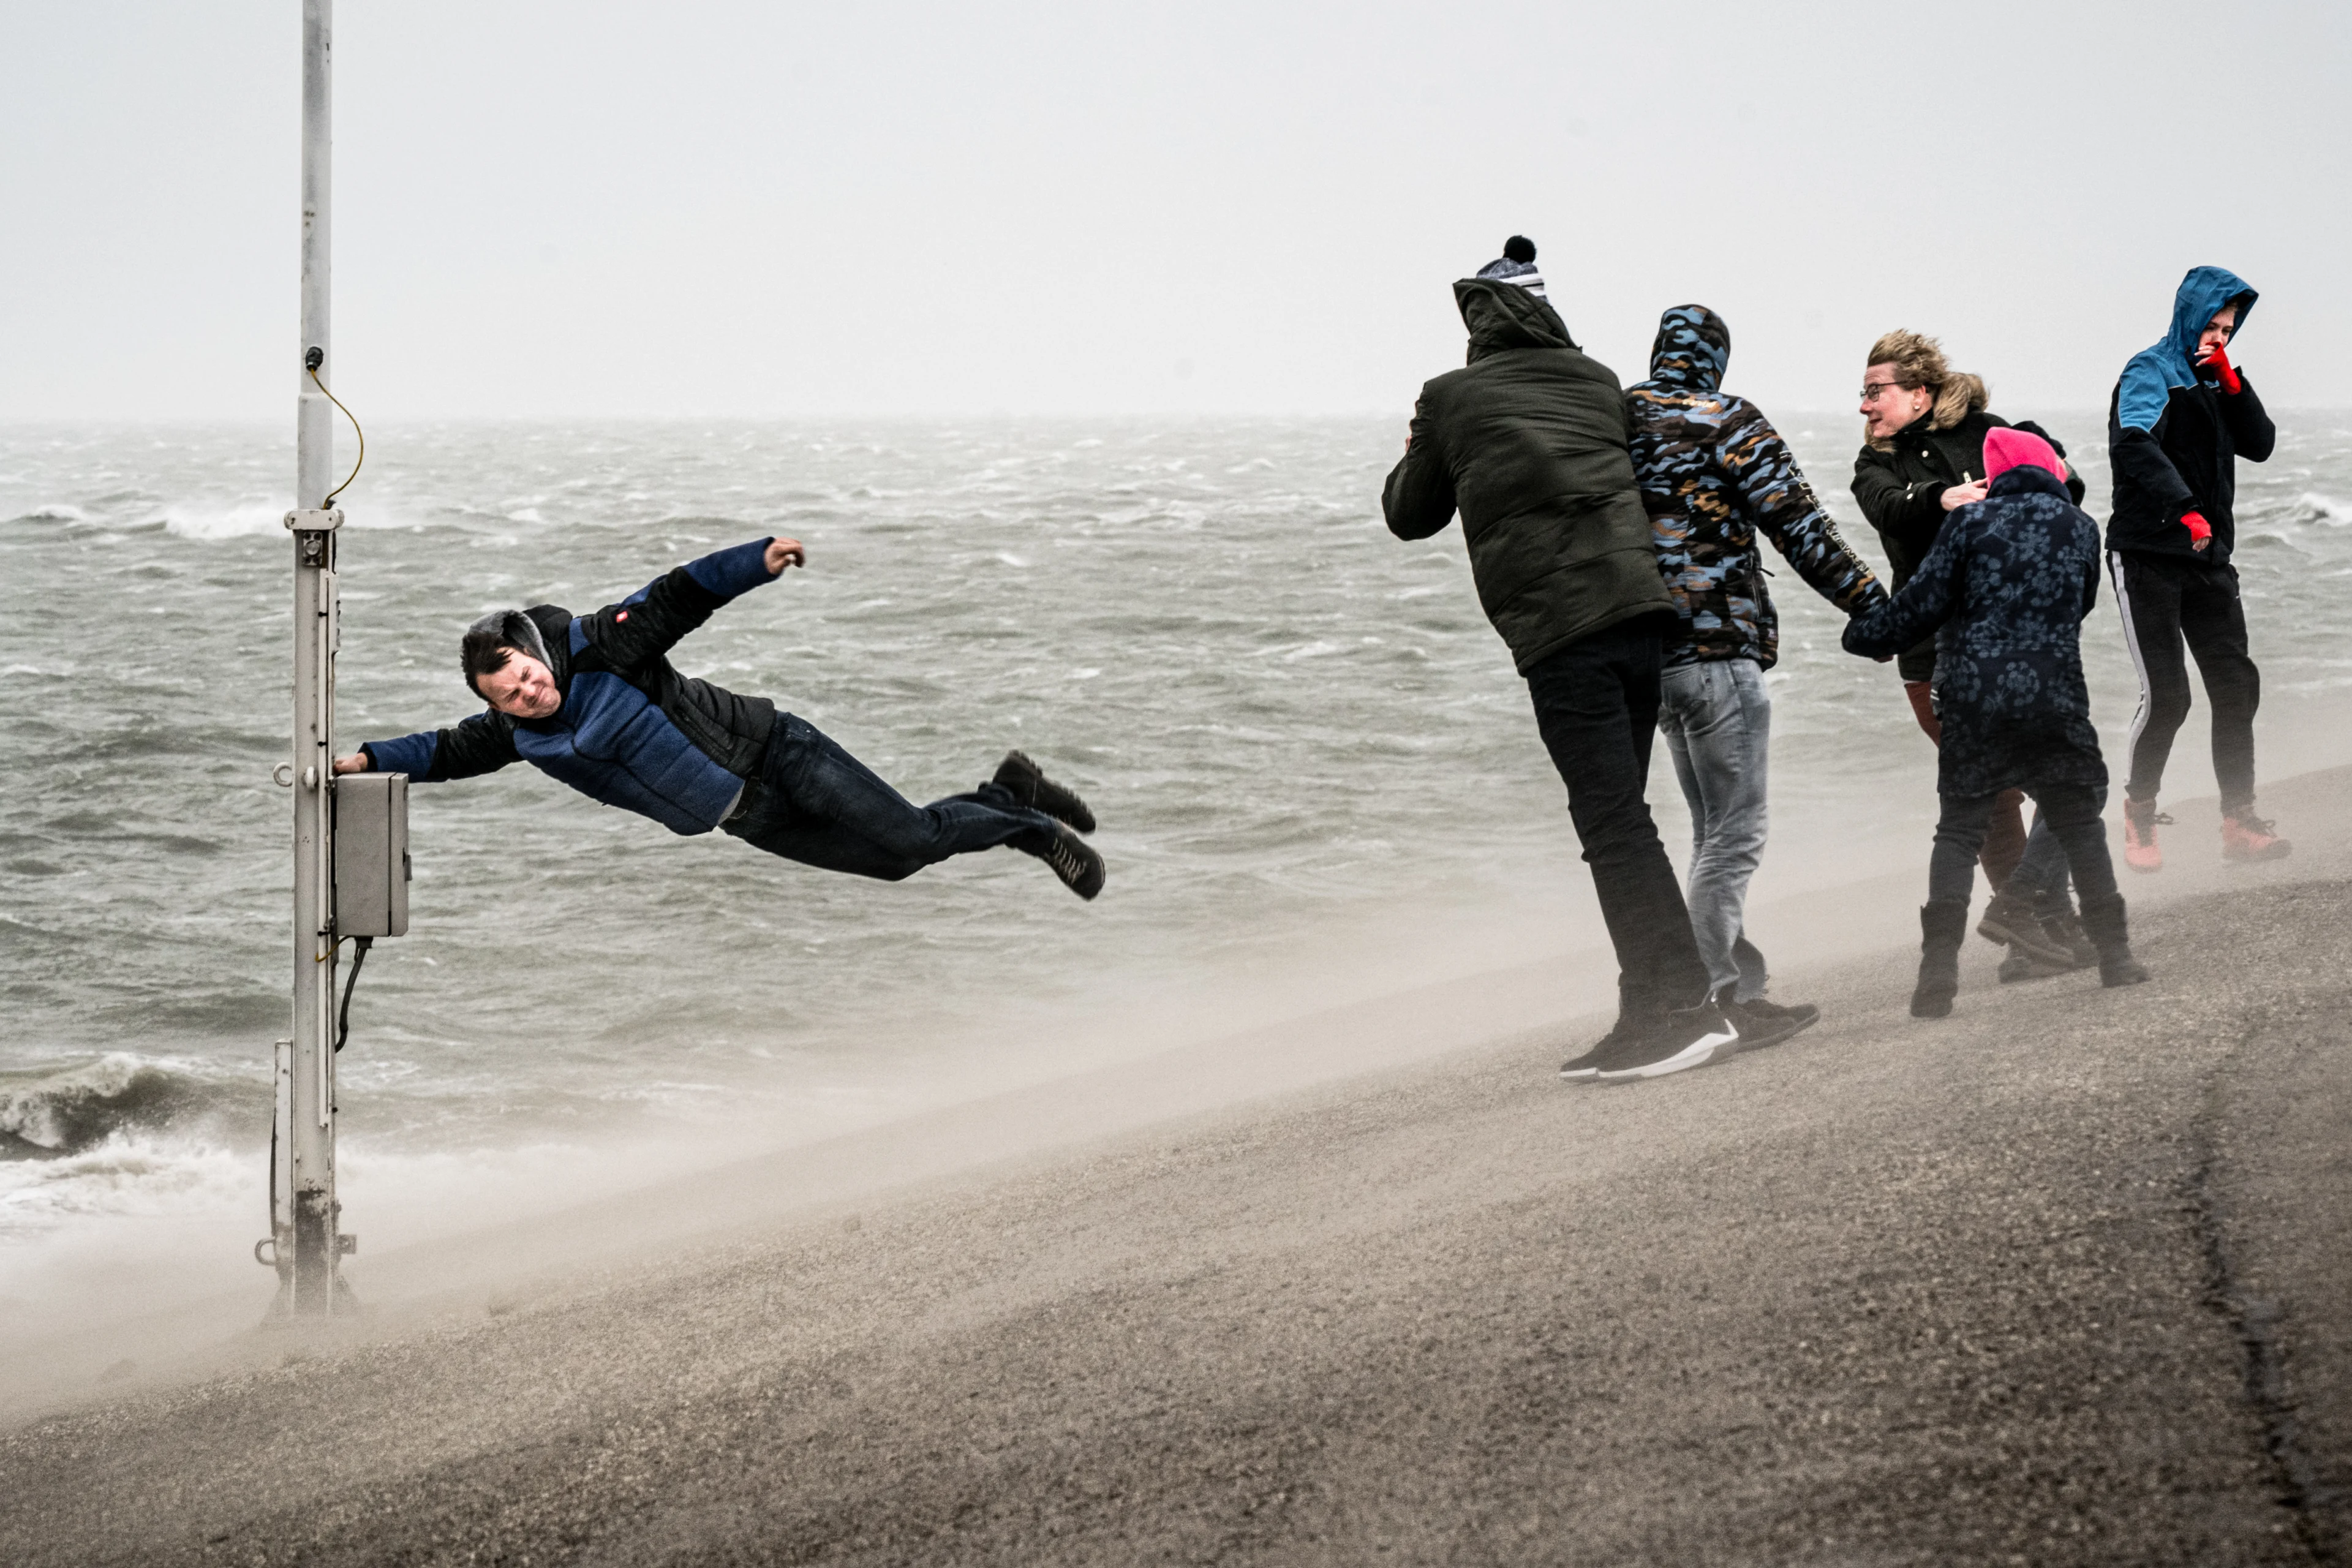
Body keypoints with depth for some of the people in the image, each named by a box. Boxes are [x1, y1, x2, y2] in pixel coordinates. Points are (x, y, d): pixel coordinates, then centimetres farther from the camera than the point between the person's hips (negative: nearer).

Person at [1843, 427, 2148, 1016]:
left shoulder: (1971, 521, 0)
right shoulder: (2080, 529, 9)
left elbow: (1924, 602, -2)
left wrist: (1866, 635, 12)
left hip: (1974, 699, -1)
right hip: (2056, 697, 1)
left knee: (1960, 829, 5)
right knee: (2079, 824, 13)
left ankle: (1939, 968, -6)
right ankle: (2114, 955, 11)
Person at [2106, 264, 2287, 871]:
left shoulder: (2216, 382, 16)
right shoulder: (2151, 373, -7)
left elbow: (2260, 446, 10)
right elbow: (2136, 446, -24)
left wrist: (2232, 384, -3)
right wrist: (2186, 509, -33)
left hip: (2209, 560, 7)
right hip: (2148, 555, -7)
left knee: (2236, 685, 3)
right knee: (2165, 695, -11)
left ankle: (2239, 821, 8)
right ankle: (2139, 819, 5)